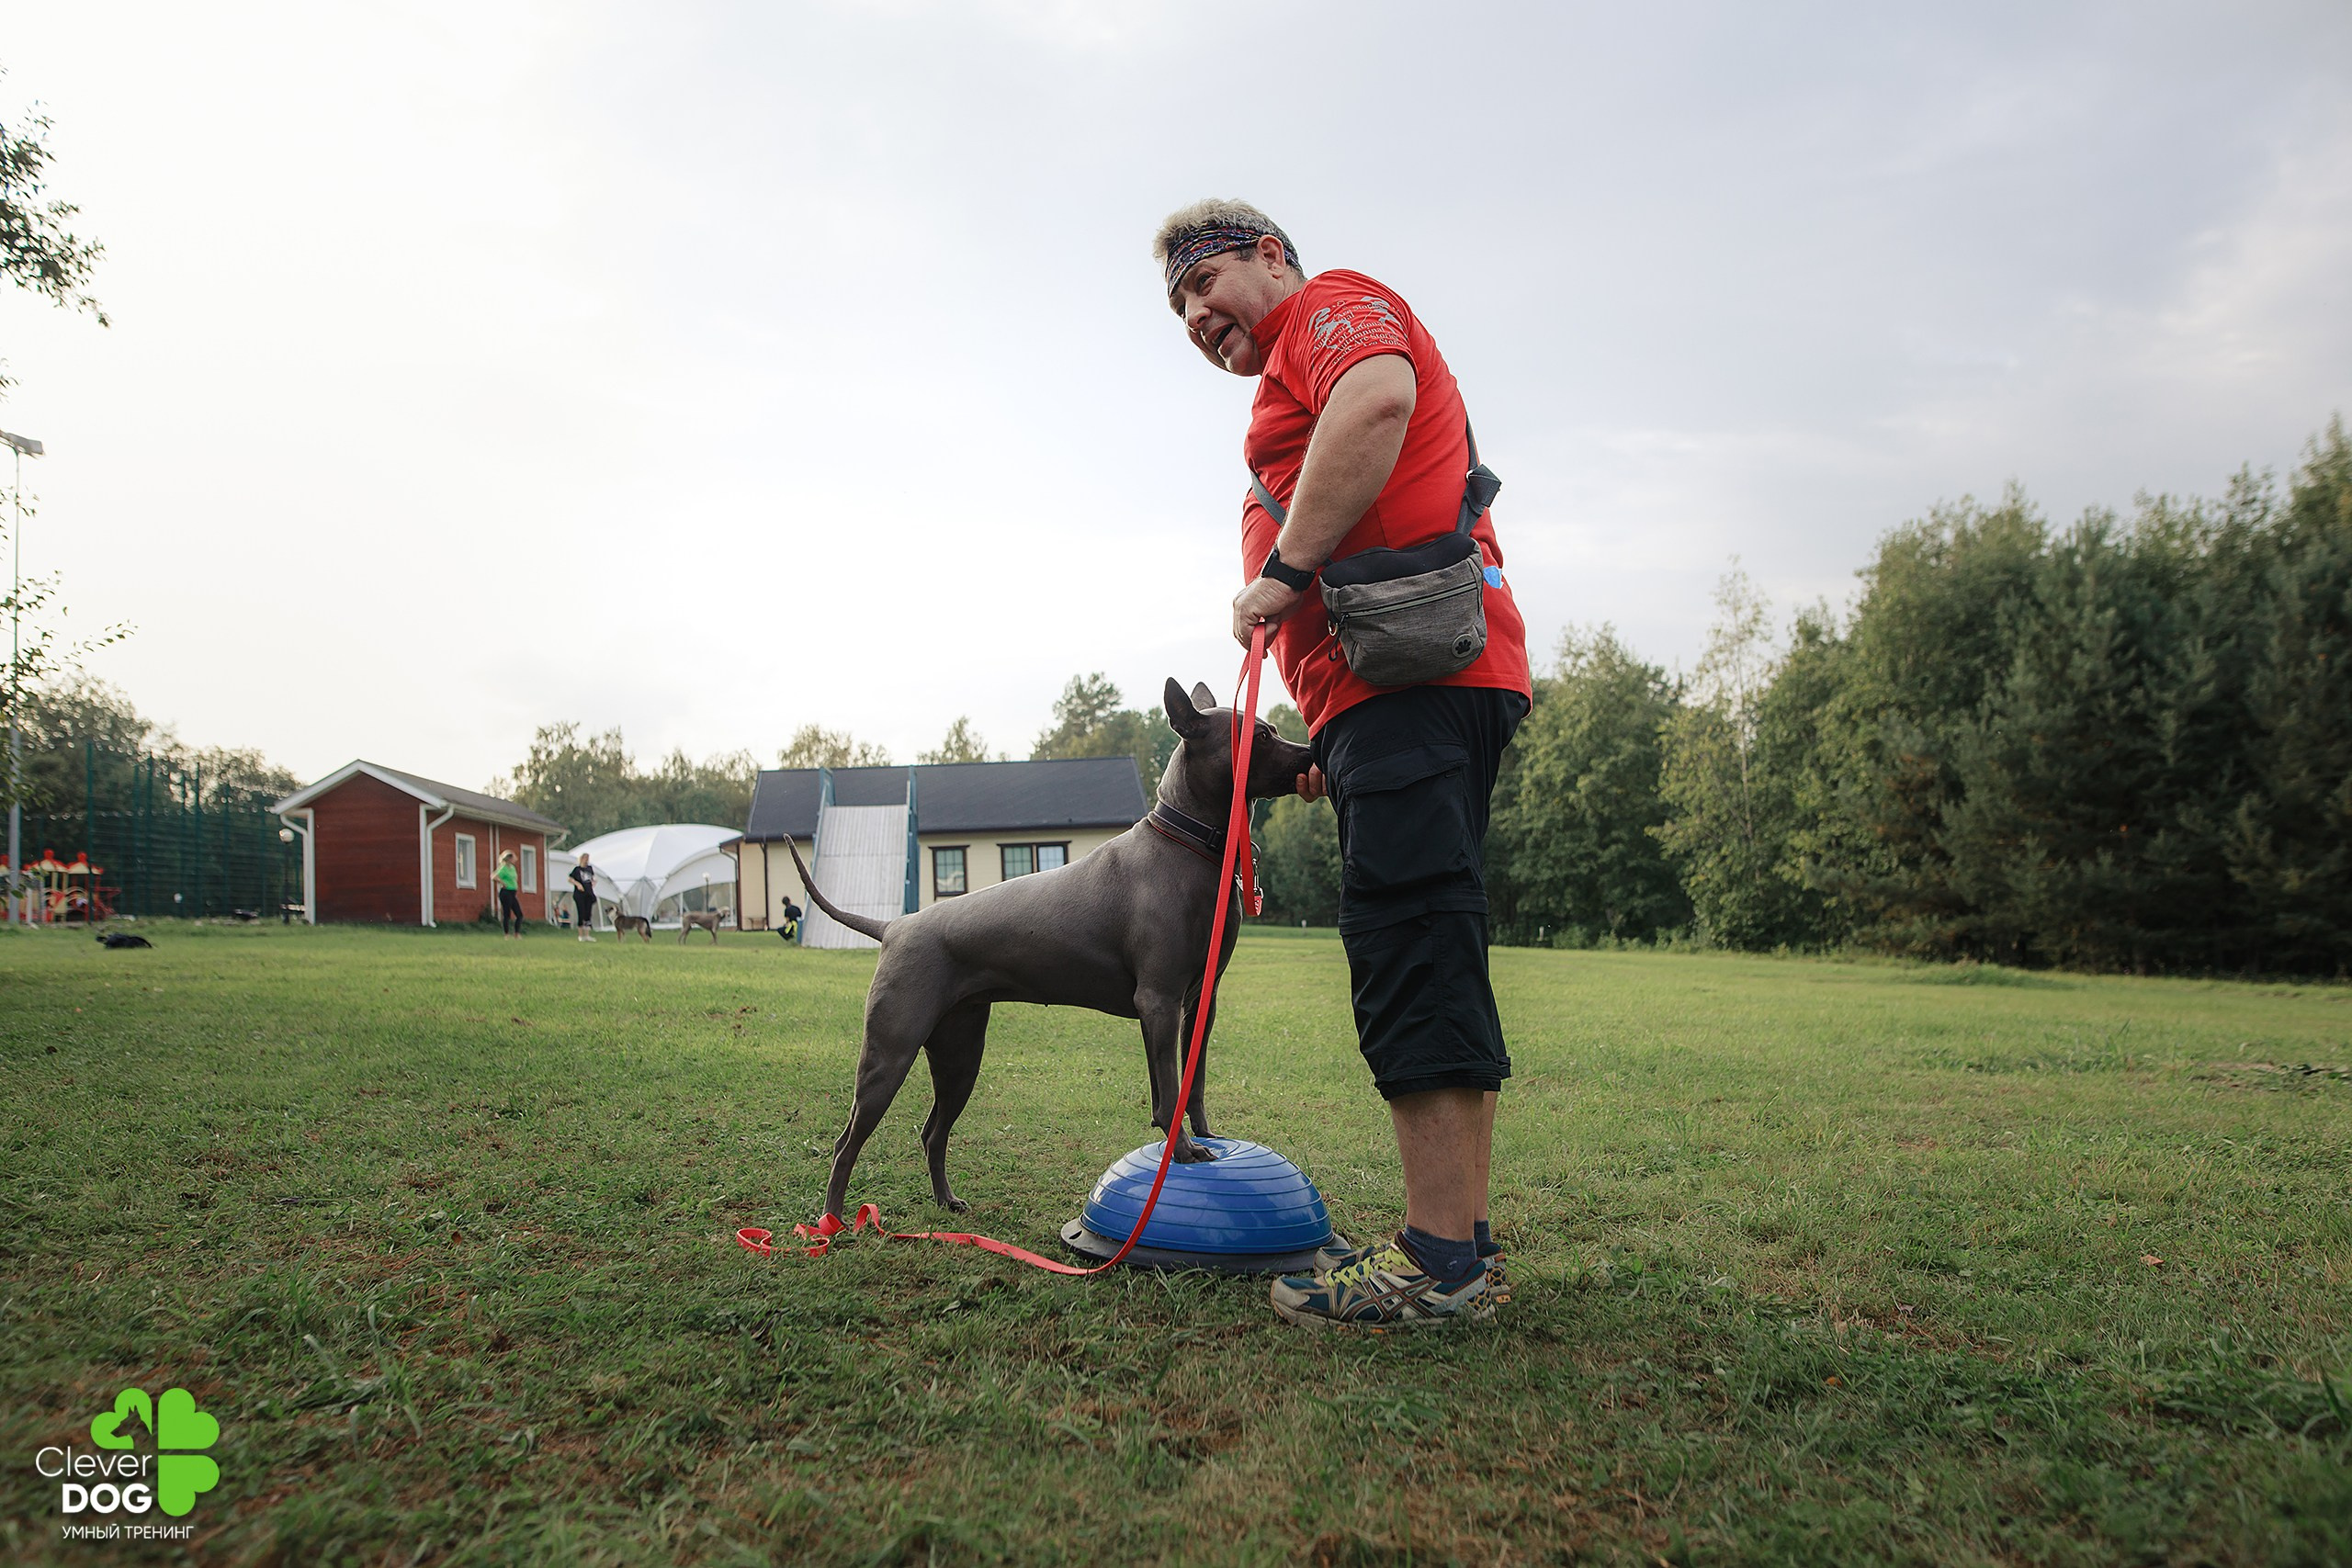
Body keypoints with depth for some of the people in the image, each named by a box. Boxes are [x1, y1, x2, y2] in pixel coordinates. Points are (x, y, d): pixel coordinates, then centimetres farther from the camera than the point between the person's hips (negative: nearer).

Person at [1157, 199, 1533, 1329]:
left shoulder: (1333, 304, 7)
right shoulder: (1305, 376, 35)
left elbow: (1379, 399, -19)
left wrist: (1282, 571, -16)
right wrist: (1336, 741, 21)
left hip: (1417, 669, -10)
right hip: (1399, 689, 10)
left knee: (1411, 948, -14)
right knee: (1430, 961, 7)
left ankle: (1438, 1264, -12)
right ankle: (1462, 1245, 11)